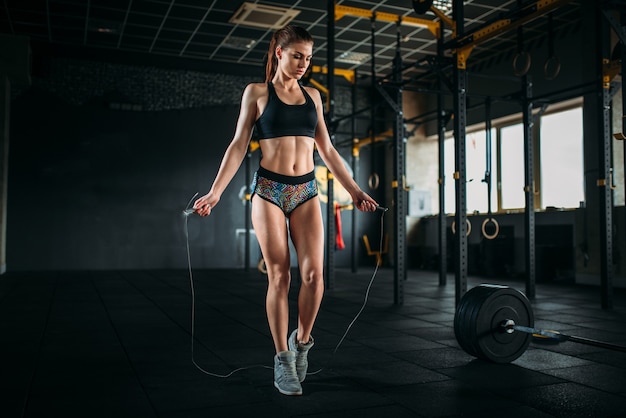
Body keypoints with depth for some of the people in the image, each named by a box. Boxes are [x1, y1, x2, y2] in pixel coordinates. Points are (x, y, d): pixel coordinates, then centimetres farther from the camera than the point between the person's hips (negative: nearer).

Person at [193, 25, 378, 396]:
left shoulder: (313, 96, 14)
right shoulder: (257, 93, 4)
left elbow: (328, 150, 16)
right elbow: (239, 146, 0)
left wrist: (355, 190, 14)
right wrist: (215, 193, -9)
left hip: (306, 191, 3)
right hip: (269, 190, -3)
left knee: (315, 273, -9)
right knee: (279, 277, -2)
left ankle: (302, 340, 16)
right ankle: (283, 360, 10)